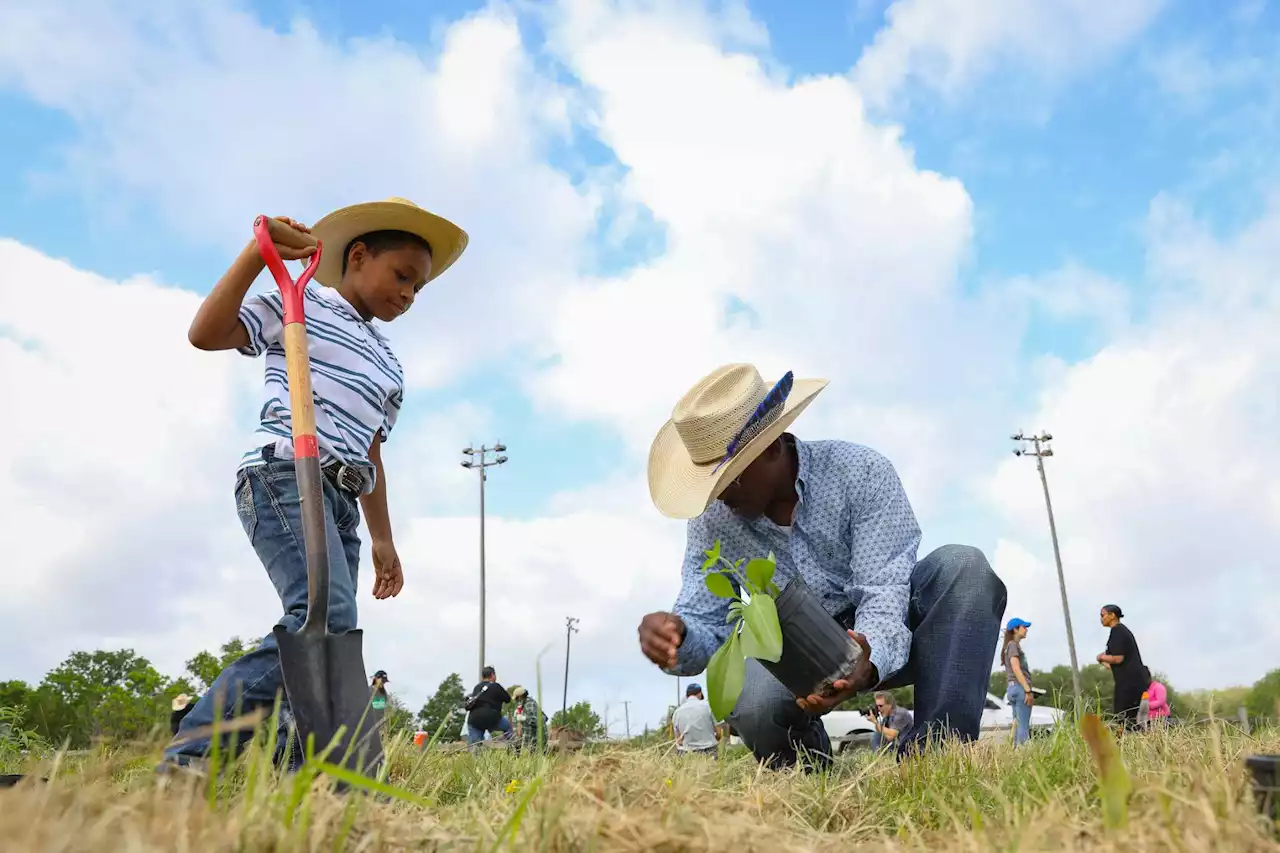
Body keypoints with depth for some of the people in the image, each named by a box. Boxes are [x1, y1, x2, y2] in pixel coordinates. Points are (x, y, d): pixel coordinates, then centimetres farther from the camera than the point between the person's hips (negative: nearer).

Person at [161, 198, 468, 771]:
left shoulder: (385, 361, 27)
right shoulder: (302, 303, 7)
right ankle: (192, 757, -22)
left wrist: (382, 540, 23)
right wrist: (257, 254, -14)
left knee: (325, 633, -2)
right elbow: (206, 333, -6)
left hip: (339, 499, 8)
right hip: (282, 476, -8)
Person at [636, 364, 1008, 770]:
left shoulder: (861, 472, -20)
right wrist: (676, 636, -40)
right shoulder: (711, 521, -11)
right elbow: (704, 624, -14)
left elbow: (883, 590, -27)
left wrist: (868, 662, -49)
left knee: (964, 567, -29)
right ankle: (813, 773, 0)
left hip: (883, 643, 0)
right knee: (757, 704, -35)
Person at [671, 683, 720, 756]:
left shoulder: (677, 712, 5)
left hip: (687, 753, 1)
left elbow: (678, 741, 8)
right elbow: (718, 733, 5)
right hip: (709, 752, -1)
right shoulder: (707, 706, 0)